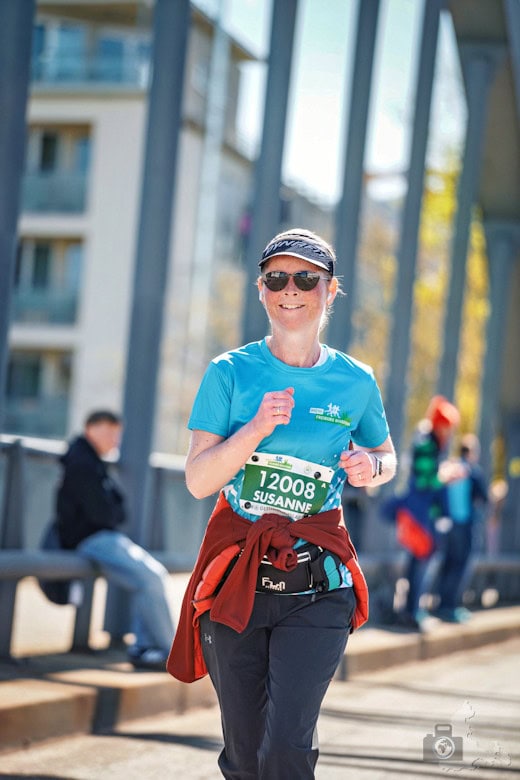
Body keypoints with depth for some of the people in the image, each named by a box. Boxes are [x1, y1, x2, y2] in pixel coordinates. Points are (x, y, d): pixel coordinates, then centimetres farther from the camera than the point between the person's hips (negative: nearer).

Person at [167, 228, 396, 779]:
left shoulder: (355, 382, 3)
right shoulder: (230, 373, -1)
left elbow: (386, 455, 21)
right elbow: (197, 480, -6)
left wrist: (369, 466, -3)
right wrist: (256, 430, -20)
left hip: (316, 585, 0)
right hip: (236, 574, 0)